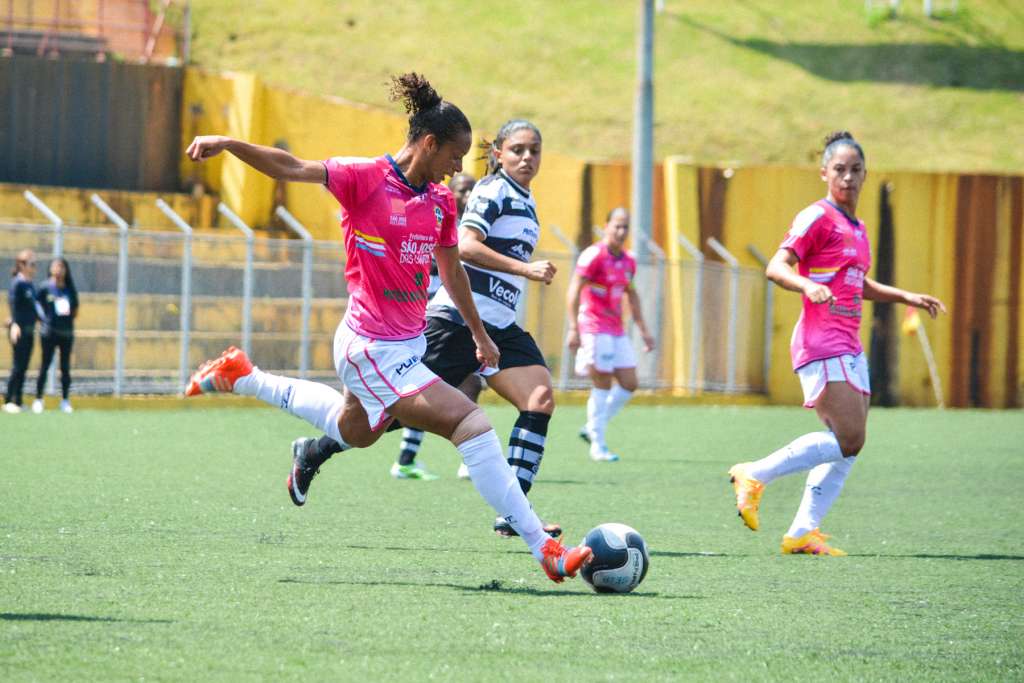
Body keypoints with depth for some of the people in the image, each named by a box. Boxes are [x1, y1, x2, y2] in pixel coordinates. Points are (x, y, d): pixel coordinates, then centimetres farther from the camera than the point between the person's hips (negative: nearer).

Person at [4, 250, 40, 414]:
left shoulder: (30, 285, 13)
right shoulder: (17, 283, -12)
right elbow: (13, 304, -24)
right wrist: (14, 324, -38)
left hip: (29, 331, 8)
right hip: (19, 331, -8)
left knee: (23, 368, 9)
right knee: (17, 367, -9)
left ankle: (17, 401, 13)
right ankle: (9, 401, -6)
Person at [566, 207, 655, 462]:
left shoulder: (628, 261, 12)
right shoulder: (593, 255, -12)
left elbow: (632, 295, 25)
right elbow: (573, 292, -17)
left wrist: (643, 330, 23)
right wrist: (573, 328, -24)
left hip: (617, 331, 8)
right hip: (595, 329, -8)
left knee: (629, 384, 3)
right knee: (603, 385, -7)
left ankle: (592, 429, 18)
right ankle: (597, 446, 1)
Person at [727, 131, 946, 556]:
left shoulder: (856, 227, 19)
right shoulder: (818, 218, -7)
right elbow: (776, 267, -17)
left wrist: (907, 298, 29)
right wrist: (807, 286, -35)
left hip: (849, 347, 9)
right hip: (822, 344, -9)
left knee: (849, 446, 4)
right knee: (848, 440, -16)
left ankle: (802, 533, 7)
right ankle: (754, 476, -7)